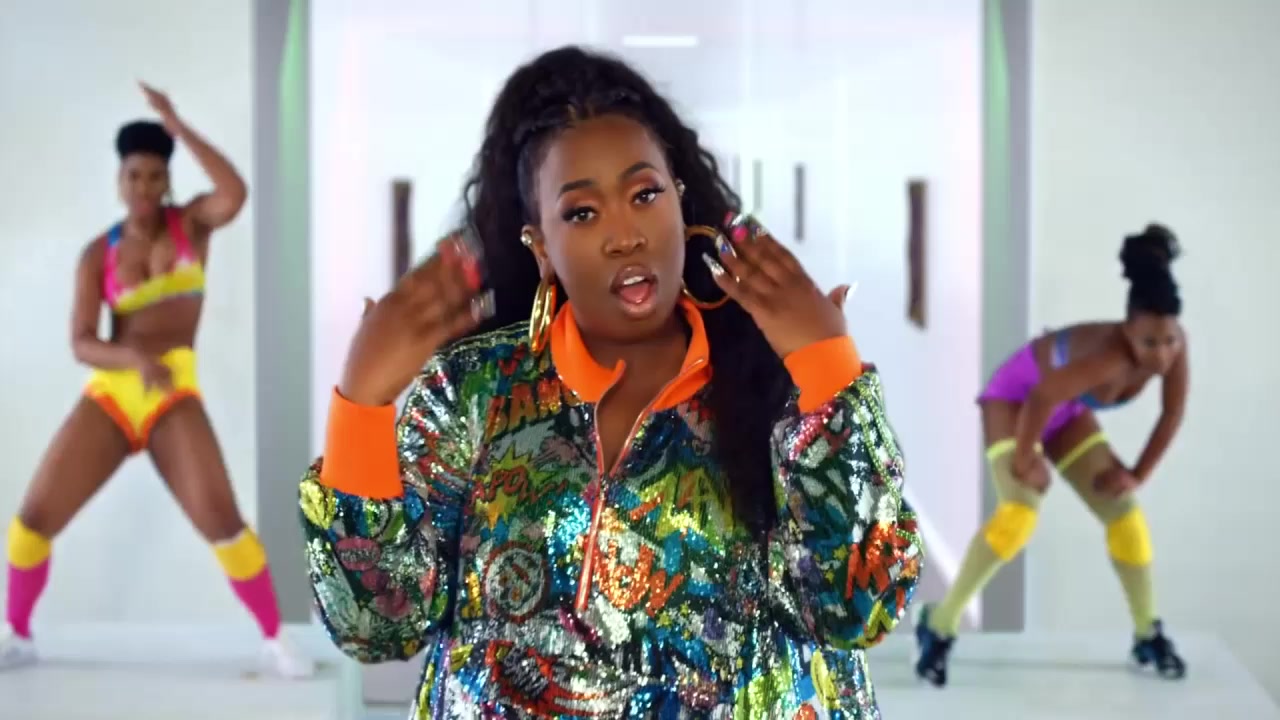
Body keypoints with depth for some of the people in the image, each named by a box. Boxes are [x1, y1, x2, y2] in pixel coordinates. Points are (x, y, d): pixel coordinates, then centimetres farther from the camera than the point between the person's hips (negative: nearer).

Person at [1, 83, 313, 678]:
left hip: (175, 397, -2)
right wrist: (135, 358, -25)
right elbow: (80, 343, -4)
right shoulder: (97, 255, 5)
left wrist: (177, 126, -17)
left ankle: (275, 640, -5)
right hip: (108, 395, 2)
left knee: (220, 518, -20)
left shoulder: (191, 222, 5)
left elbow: (235, 195, -19)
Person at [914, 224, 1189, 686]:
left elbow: (1173, 412, -6)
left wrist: (1139, 474, -6)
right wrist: (1025, 458, -25)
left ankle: (1148, 635, 17)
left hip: (1066, 410, 7)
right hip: (1015, 397, -7)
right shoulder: (1111, 355, -42)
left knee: (1124, 512, 1)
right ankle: (940, 625, -14)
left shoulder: (1174, 345, -22)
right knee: (1020, 513, -25)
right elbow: (1041, 397, -41)